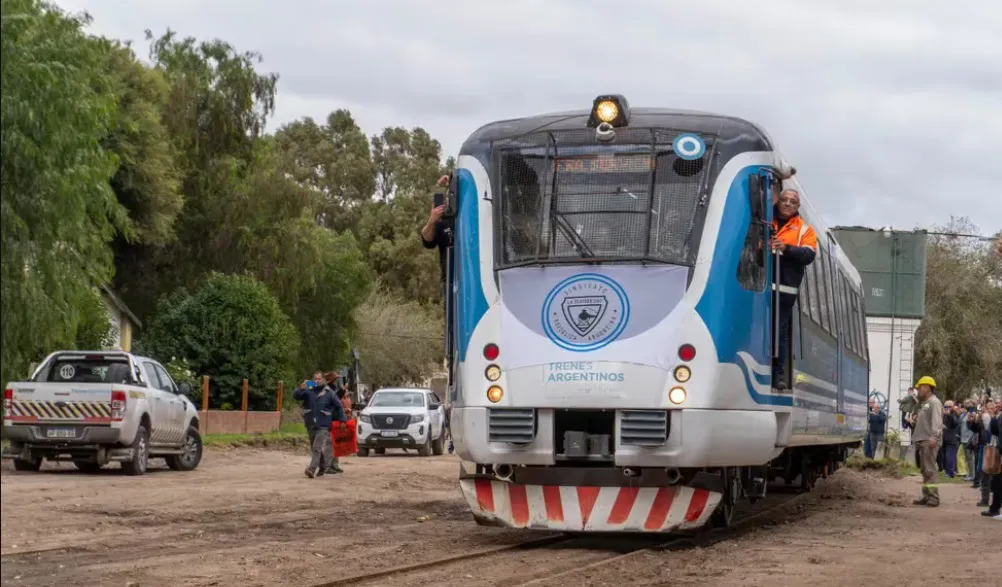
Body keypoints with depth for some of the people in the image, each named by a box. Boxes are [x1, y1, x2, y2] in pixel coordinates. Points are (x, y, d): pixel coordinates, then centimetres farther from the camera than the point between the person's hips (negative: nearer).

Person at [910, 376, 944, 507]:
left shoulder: (934, 402, -8)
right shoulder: (924, 403, 23)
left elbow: (936, 421, -20)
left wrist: (934, 437, -30)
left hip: (929, 441, -10)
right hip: (922, 440, 10)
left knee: (930, 469, -12)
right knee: (925, 470, 13)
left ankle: (933, 497, -14)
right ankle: (926, 496, 18)